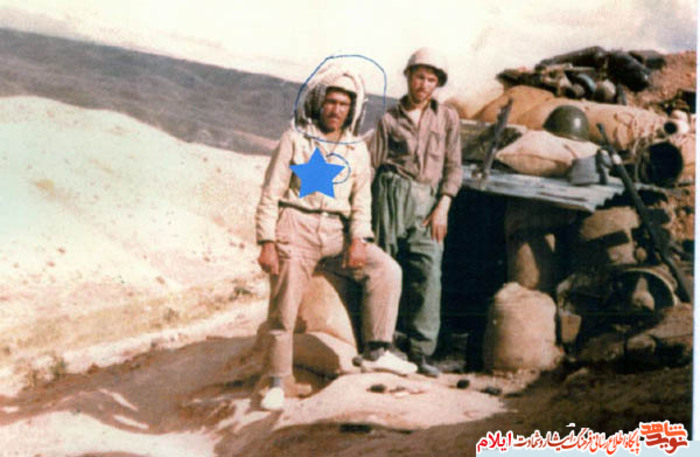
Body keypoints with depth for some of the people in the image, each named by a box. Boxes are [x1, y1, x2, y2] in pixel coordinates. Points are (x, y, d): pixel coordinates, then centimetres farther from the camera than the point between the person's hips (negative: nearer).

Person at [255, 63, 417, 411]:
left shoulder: (356, 150, 11)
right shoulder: (295, 139, 1)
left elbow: (361, 201, 9)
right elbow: (270, 195, -2)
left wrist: (358, 240, -9)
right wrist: (266, 243, -11)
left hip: (336, 235, 4)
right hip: (295, 229, -3)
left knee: (386, 270, -12)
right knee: (283, 310, -5)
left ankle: (375, 353, -7)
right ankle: (276, 385, 9)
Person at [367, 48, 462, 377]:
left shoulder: (447, 117, 12)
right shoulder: (390, 119, 8)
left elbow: (453, 167, 10)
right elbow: (372, 164, 7)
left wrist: (442, 208, -2)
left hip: (429, 200, 1)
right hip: (393, 192, -1)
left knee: (428, 272, -8)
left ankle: (421, 351, -3)